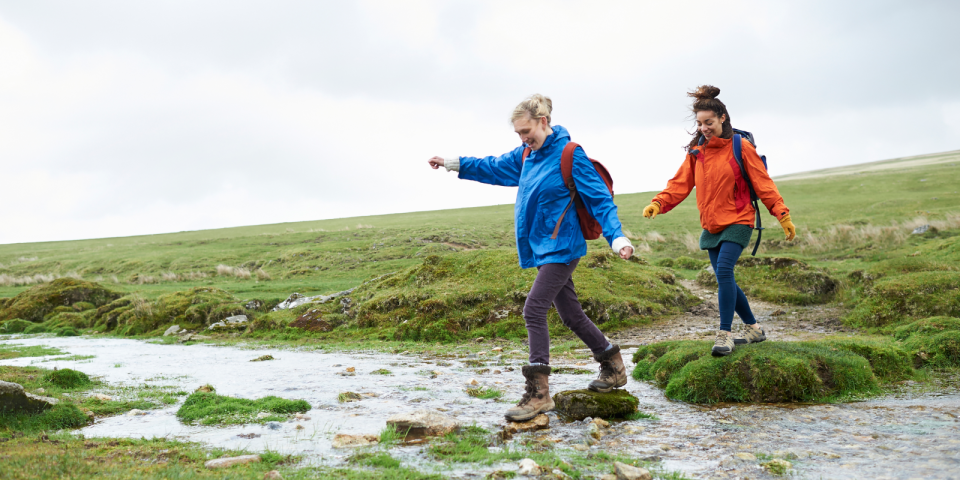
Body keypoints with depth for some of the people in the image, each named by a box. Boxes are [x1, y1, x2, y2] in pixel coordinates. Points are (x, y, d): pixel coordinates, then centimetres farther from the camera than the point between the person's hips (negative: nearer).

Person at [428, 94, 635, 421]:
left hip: (561, 247, -8)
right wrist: (454, 164, 15)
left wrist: (616, 237, -22)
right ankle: (613, 366, 32)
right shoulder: (526, 155, 9)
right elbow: (494, 168, 22)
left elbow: (600, 198, -14)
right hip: (543, 248, 8)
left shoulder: (569, 154, -13)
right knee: (570, 314, 15)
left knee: (534, 309, -16)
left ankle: (538, 392, -14)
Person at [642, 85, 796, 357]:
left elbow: (763, 184, -6)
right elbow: (680, 183, 2)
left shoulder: (740, 148, -7)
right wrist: (658, 203, -15)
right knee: (726, 281, 8)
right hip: (711, 226, 6)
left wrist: (783, 216, -12)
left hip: (737, 222, -6)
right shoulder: (696, 151, 7)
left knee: (724, 271, -23)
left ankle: (725, 335, -20)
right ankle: (754, 328, 26)